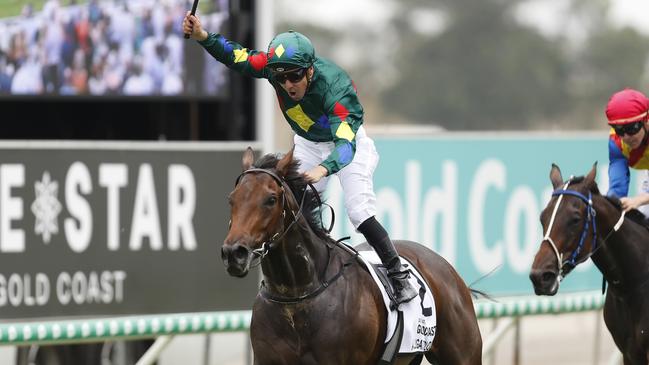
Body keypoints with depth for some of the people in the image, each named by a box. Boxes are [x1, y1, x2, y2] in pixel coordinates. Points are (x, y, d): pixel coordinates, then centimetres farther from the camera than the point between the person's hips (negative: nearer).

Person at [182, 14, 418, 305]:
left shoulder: (334, 87, -41)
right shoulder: (277, 66, -27)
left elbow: (345, 144, -51)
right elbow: (238, 58, -12)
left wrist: (323, 169, -70)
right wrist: (203, 37, -28)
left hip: (347, 142, -5)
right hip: (307, 144, 5)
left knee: (360, 212, -18)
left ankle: (399, 277, -9)